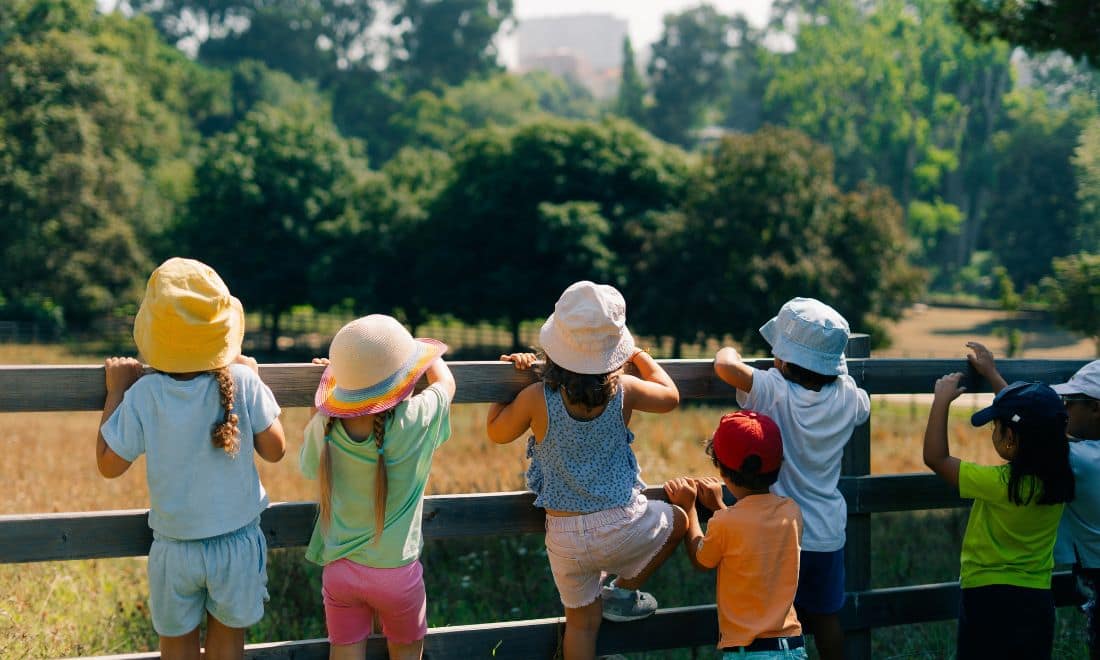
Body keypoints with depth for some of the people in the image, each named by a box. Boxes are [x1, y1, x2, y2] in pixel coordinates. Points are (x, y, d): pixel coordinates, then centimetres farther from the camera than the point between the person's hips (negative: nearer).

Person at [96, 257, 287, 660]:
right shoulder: (243, 383, -16)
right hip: (237, 541, 0)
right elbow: (274, 450, -4)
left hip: (175, 547, 0)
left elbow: (109, 464, -7)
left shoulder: (143, 395, -17)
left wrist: (115, 391, 0)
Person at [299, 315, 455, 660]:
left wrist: (333, 380, 9)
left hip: (340, 567, 2)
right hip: (396, 570, -2)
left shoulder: (324, 427, -13)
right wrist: (431, 355, 22)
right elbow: (445, 381, 0)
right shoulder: (416, 421, -20)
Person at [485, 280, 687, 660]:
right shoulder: (624, 391, -11)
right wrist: (639, 355, 25)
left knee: (581, 622, 18)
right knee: (676, 521, 31)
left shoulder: (536, 399, -13)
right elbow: (670, 397, 12)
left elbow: (496, 433, 7)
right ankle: (622, 593, 33)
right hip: (624, 527, -1)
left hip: (565, 536, 1)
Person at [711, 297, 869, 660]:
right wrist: (836, 369, 26)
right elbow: (865, 407, 17)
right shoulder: (847, 398, -7)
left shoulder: (774, 391, -20)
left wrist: (728, 350, -9)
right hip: (827, 532, 4)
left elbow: (726, 366, -32)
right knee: (826, 617, 18)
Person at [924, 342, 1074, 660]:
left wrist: (942, 400, -4)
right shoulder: (1058, 477, -3)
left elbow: (936, 458, -13)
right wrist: (991, 374, 24)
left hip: (988, 600, -6)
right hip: (1038, 601, 6)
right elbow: (1028, 423, 14)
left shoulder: (999, 484, -22)